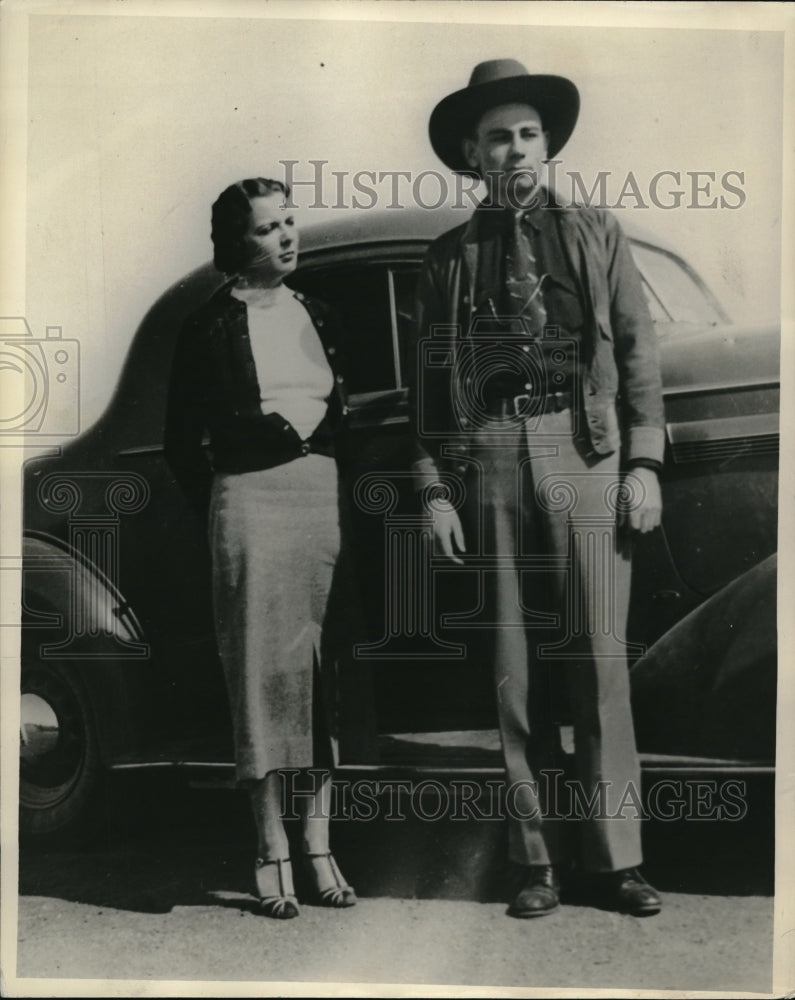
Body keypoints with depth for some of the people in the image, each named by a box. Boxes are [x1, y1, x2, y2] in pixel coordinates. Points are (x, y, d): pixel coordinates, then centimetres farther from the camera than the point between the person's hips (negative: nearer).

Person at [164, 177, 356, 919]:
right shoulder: (210, 326, 2)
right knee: (264, 671, -2)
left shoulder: (317, 317, 16)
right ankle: (271, 856, 5)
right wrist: (218, 512, 0)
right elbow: (181, 442, 3)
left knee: (328, 674, 3)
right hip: (251, 500, -4)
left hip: (326, 497, 4)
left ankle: (318, 847, 12)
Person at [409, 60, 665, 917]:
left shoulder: (596, 235, 11)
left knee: (597, 659, -1)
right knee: (514, 669, 3)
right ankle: (538, 862, 13)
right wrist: (436, 489, 2)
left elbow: (638, 355, 7)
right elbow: (428, 379, 9)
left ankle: (613, 858, 9)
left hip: (585, 449, -1)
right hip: (490, 459, 1)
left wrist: (643, 463, -1)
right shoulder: (449, 256, 11)